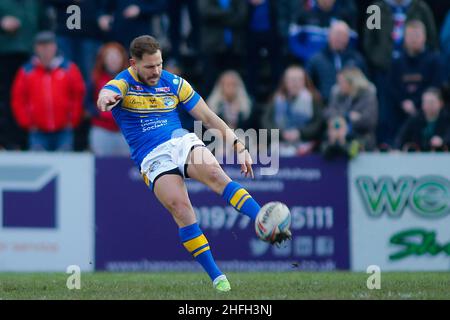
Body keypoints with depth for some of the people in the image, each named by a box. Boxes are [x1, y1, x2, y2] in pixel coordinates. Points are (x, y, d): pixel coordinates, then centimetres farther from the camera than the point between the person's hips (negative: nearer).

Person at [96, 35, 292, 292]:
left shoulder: (174, 84, 10)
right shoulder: (123, 84, 0)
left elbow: (209, 118, 12)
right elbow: (108, 94, -26)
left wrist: (239, 146, 2)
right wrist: (106, 98, -52)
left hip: (183, 143, 2)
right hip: (153, 158, -2)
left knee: (215, 174, -31)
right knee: (180, 207, -25)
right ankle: (217, 278, -21)